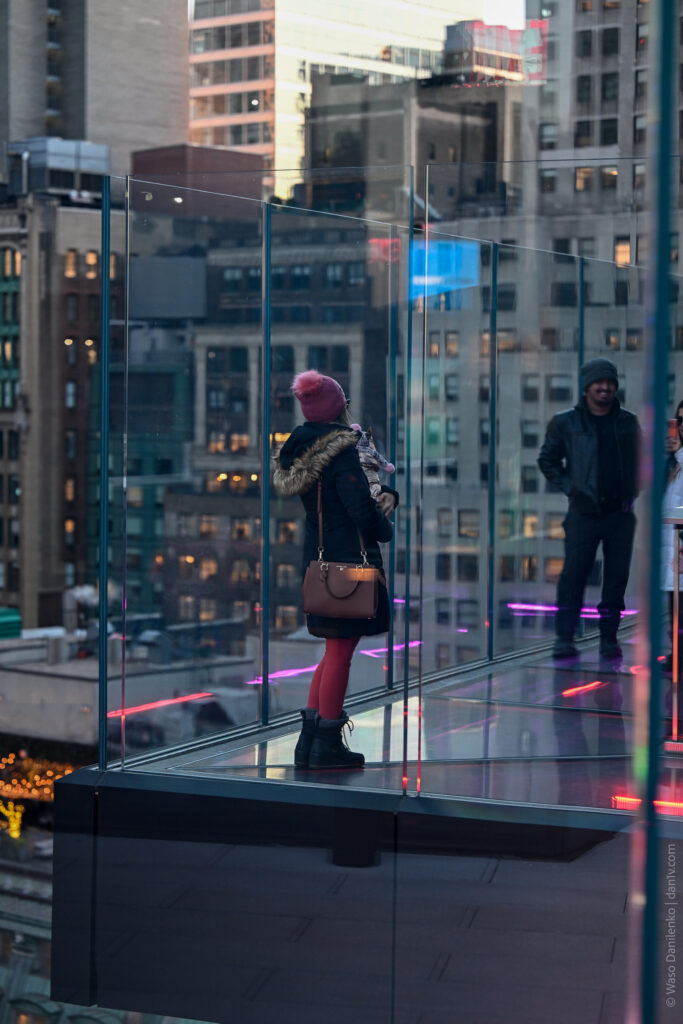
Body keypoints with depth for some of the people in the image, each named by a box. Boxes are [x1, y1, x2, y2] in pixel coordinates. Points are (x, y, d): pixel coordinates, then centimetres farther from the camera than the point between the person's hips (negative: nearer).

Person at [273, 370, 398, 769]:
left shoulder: (303, 448, 9)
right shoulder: (341, 451, -18)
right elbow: (363, 511, -21)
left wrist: (386, 495, 1)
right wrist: (387, 528, -1)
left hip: (318, 558, 9)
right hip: (349, 560, -9)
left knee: (335, 649, 18)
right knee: (341, 651, 0)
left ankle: (309, 741, 19)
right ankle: (328, 746, 7)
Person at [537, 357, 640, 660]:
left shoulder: (627, 422, 9)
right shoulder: (565, 423, 2)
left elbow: (640, 461, 19)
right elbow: (547, 460, 9)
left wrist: (633, 492, 6)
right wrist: (569, 487, -1)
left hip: (620, 513, 3)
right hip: (584, 512, -3)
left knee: (617, 577, 4)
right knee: (573, 575, -6)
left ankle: (609, 638, 12)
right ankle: (564, 637, -1)